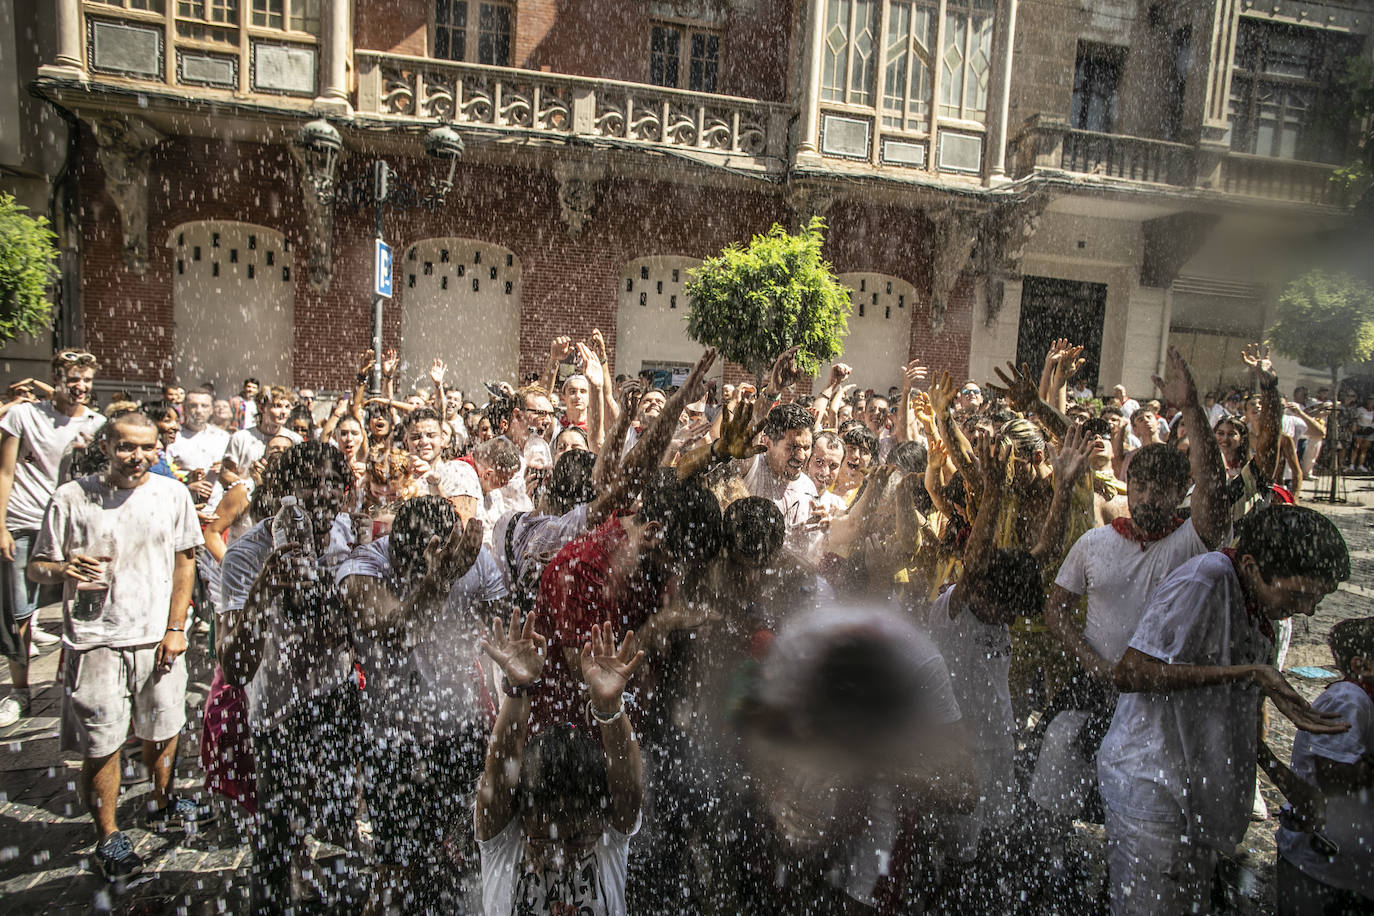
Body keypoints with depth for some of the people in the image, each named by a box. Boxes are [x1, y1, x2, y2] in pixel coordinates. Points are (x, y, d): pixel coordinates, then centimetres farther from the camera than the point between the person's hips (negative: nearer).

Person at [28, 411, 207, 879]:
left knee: (162, 728, 16)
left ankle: (161, 803, 41)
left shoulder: (172, 495, 0)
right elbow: (37, 568, 0)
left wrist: (176, 628, 0)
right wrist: (64, 569, -24)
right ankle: (108, 836, 25)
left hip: (158, 638, 3)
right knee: (101, 744, 4)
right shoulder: (71, 498, -6)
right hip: (97, 641, -2)